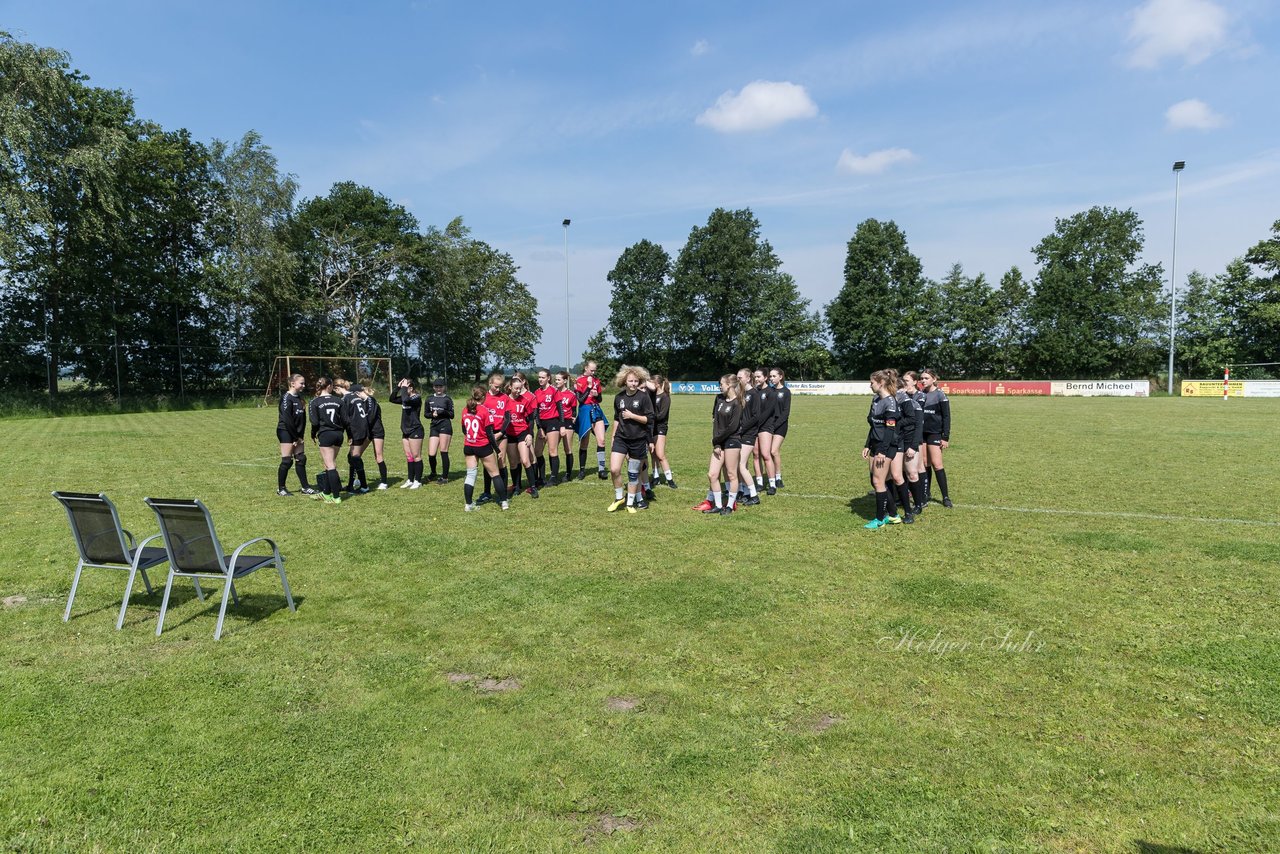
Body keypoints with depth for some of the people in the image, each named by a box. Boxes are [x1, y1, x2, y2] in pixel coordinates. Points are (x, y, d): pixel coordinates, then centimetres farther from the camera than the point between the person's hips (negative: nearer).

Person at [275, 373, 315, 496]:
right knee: (287, 460, -4)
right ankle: (280, 489, 7)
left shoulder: (299, 398, 10)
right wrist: (296, 437, -14)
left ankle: (305, 487, 13)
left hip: (296, 434, 8)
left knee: (301, 459, 8)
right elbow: (287, 420, -18)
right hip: (285, 432, -8)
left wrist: (300, 436, 2)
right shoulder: (287, 398, -14)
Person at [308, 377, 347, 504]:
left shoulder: (315, 402, -5)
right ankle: (326, 492, 25)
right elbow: (344, 420, 4)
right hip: (338, 434, 4)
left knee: (330, 466, -5)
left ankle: (336, 497, -8)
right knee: (330, 464, 16)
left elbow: (315, 422, -9)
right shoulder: (338, 400, 5)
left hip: (325, 435, -4)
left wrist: (313, 435, 7)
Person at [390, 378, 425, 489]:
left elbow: (406, 399, -30)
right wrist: (398, 387, 1)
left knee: (416, 456, -3)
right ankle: (410, 480, 17)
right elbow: (392, 399, 10)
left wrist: (403, 388, -17)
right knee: (408, 456, 10)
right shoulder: (405, 398, 11)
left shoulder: (416, 398, -12)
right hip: (406, 430, 8)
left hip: (415, 430, -8)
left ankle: (418, 481, 3)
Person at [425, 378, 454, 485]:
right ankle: (433, 474, 24)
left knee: (443, 452, -4)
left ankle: (445, 477, 6)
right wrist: (432, 414, -5)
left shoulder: (447, 399, 2)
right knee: (431, 454, -2)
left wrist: (443, 412, -17)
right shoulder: (429, 399, 11)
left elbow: (452, 415, 2)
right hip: (434, 427, 3)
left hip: (445, 426, -3)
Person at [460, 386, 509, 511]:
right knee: (495, 474, 8)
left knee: (470, 474, 9)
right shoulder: (484, 411, -13)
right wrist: (497, 449, -4)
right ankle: (503, 501, 10)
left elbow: (464, 429, 12)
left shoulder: (465, 410, 2)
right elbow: (489, 433, -12)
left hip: (468, 447, 4)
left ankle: (468, 504, 7)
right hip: (484, 447, -4)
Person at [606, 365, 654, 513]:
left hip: (638, 440, -3)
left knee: (633, 473, 7)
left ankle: (630, 503, 22)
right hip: (621, 438, 3)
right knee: (614, 469, -11)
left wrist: (632, 416, -16)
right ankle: (619, 497, 12)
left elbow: (649, 419, -9)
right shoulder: (619, 398, 4)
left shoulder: (643, 397, -8)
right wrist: (613, 438, 17)